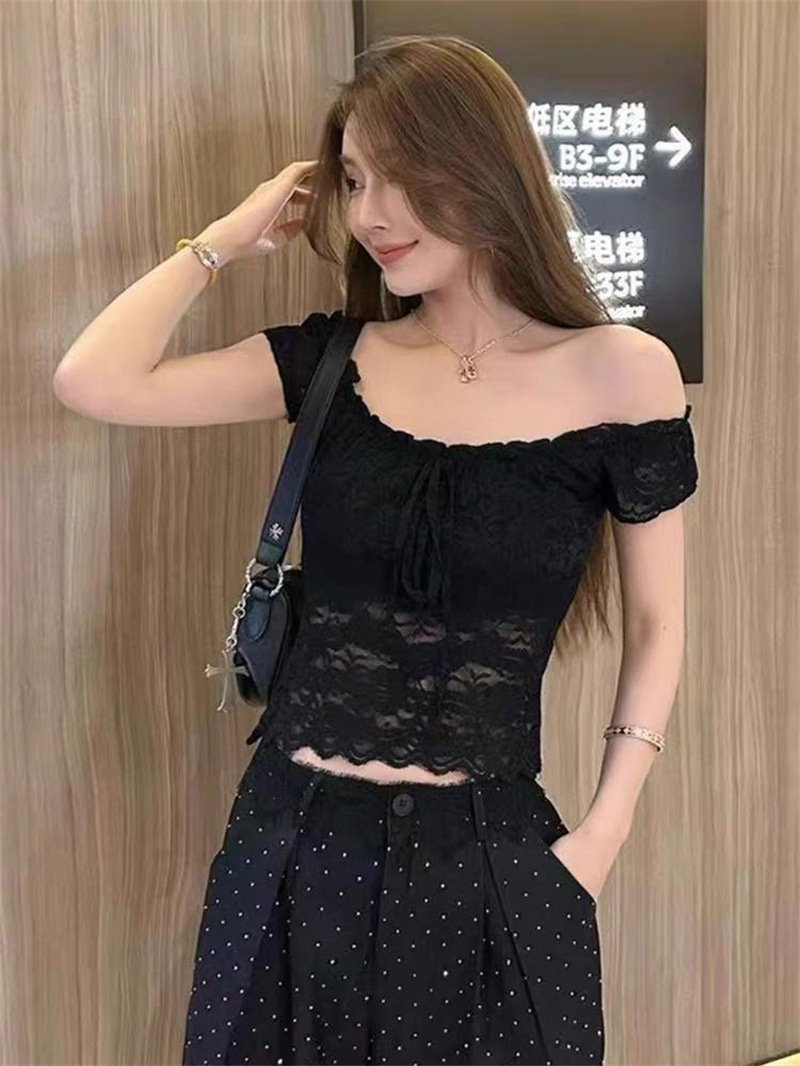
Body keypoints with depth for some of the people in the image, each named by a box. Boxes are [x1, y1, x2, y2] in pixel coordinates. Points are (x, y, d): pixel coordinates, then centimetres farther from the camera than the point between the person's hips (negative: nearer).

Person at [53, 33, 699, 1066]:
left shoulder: (619, 372, -7)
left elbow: (656, 623, 1)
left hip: (488, 854, -2)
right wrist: (228, 237, -1)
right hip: (296, 840, 2)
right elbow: (94, 381, -11)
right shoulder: (333, 360, -1)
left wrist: (601, 835, -4)